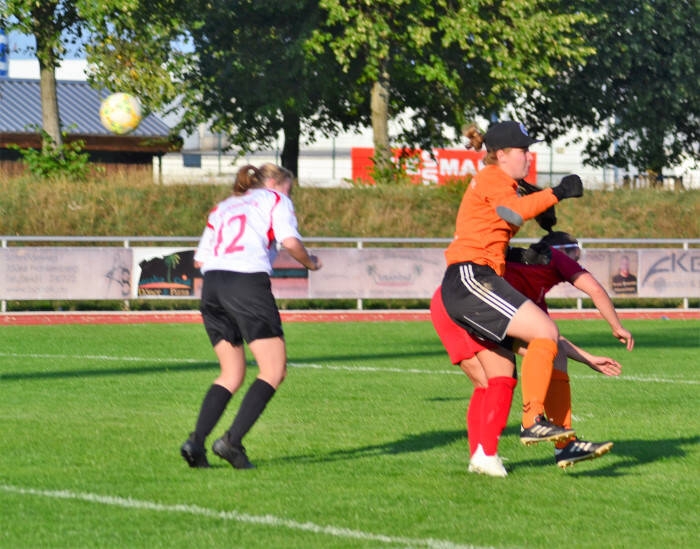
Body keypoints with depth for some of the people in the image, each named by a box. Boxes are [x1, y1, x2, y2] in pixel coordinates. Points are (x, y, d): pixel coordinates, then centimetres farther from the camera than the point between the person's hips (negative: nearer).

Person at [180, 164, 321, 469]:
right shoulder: (275, 201, 15)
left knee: (231, 375, 14)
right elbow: (290, 242, -2)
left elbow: (200, 260, 20)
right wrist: (310, 264, 16)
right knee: (273, 372, 0)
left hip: (212, 284, 6)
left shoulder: (222, 207, 28)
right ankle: (232, 441, -13)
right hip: (249, 283, -6)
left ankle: (195, 441, -2)